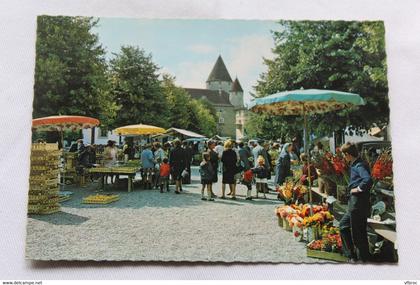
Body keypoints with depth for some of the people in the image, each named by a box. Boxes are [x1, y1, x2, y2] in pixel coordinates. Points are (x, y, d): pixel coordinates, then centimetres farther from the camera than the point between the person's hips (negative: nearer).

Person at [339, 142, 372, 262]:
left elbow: (368, 180, -36)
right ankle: (351, 253, 27)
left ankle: (363, 258, 16)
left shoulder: (359, 166, -19)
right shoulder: (355, 165, 12)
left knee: (358, 233, 1)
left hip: (358, 204, -11)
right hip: (355, 203, 11)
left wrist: (358, 189, -21)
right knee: (343, 224, 19)